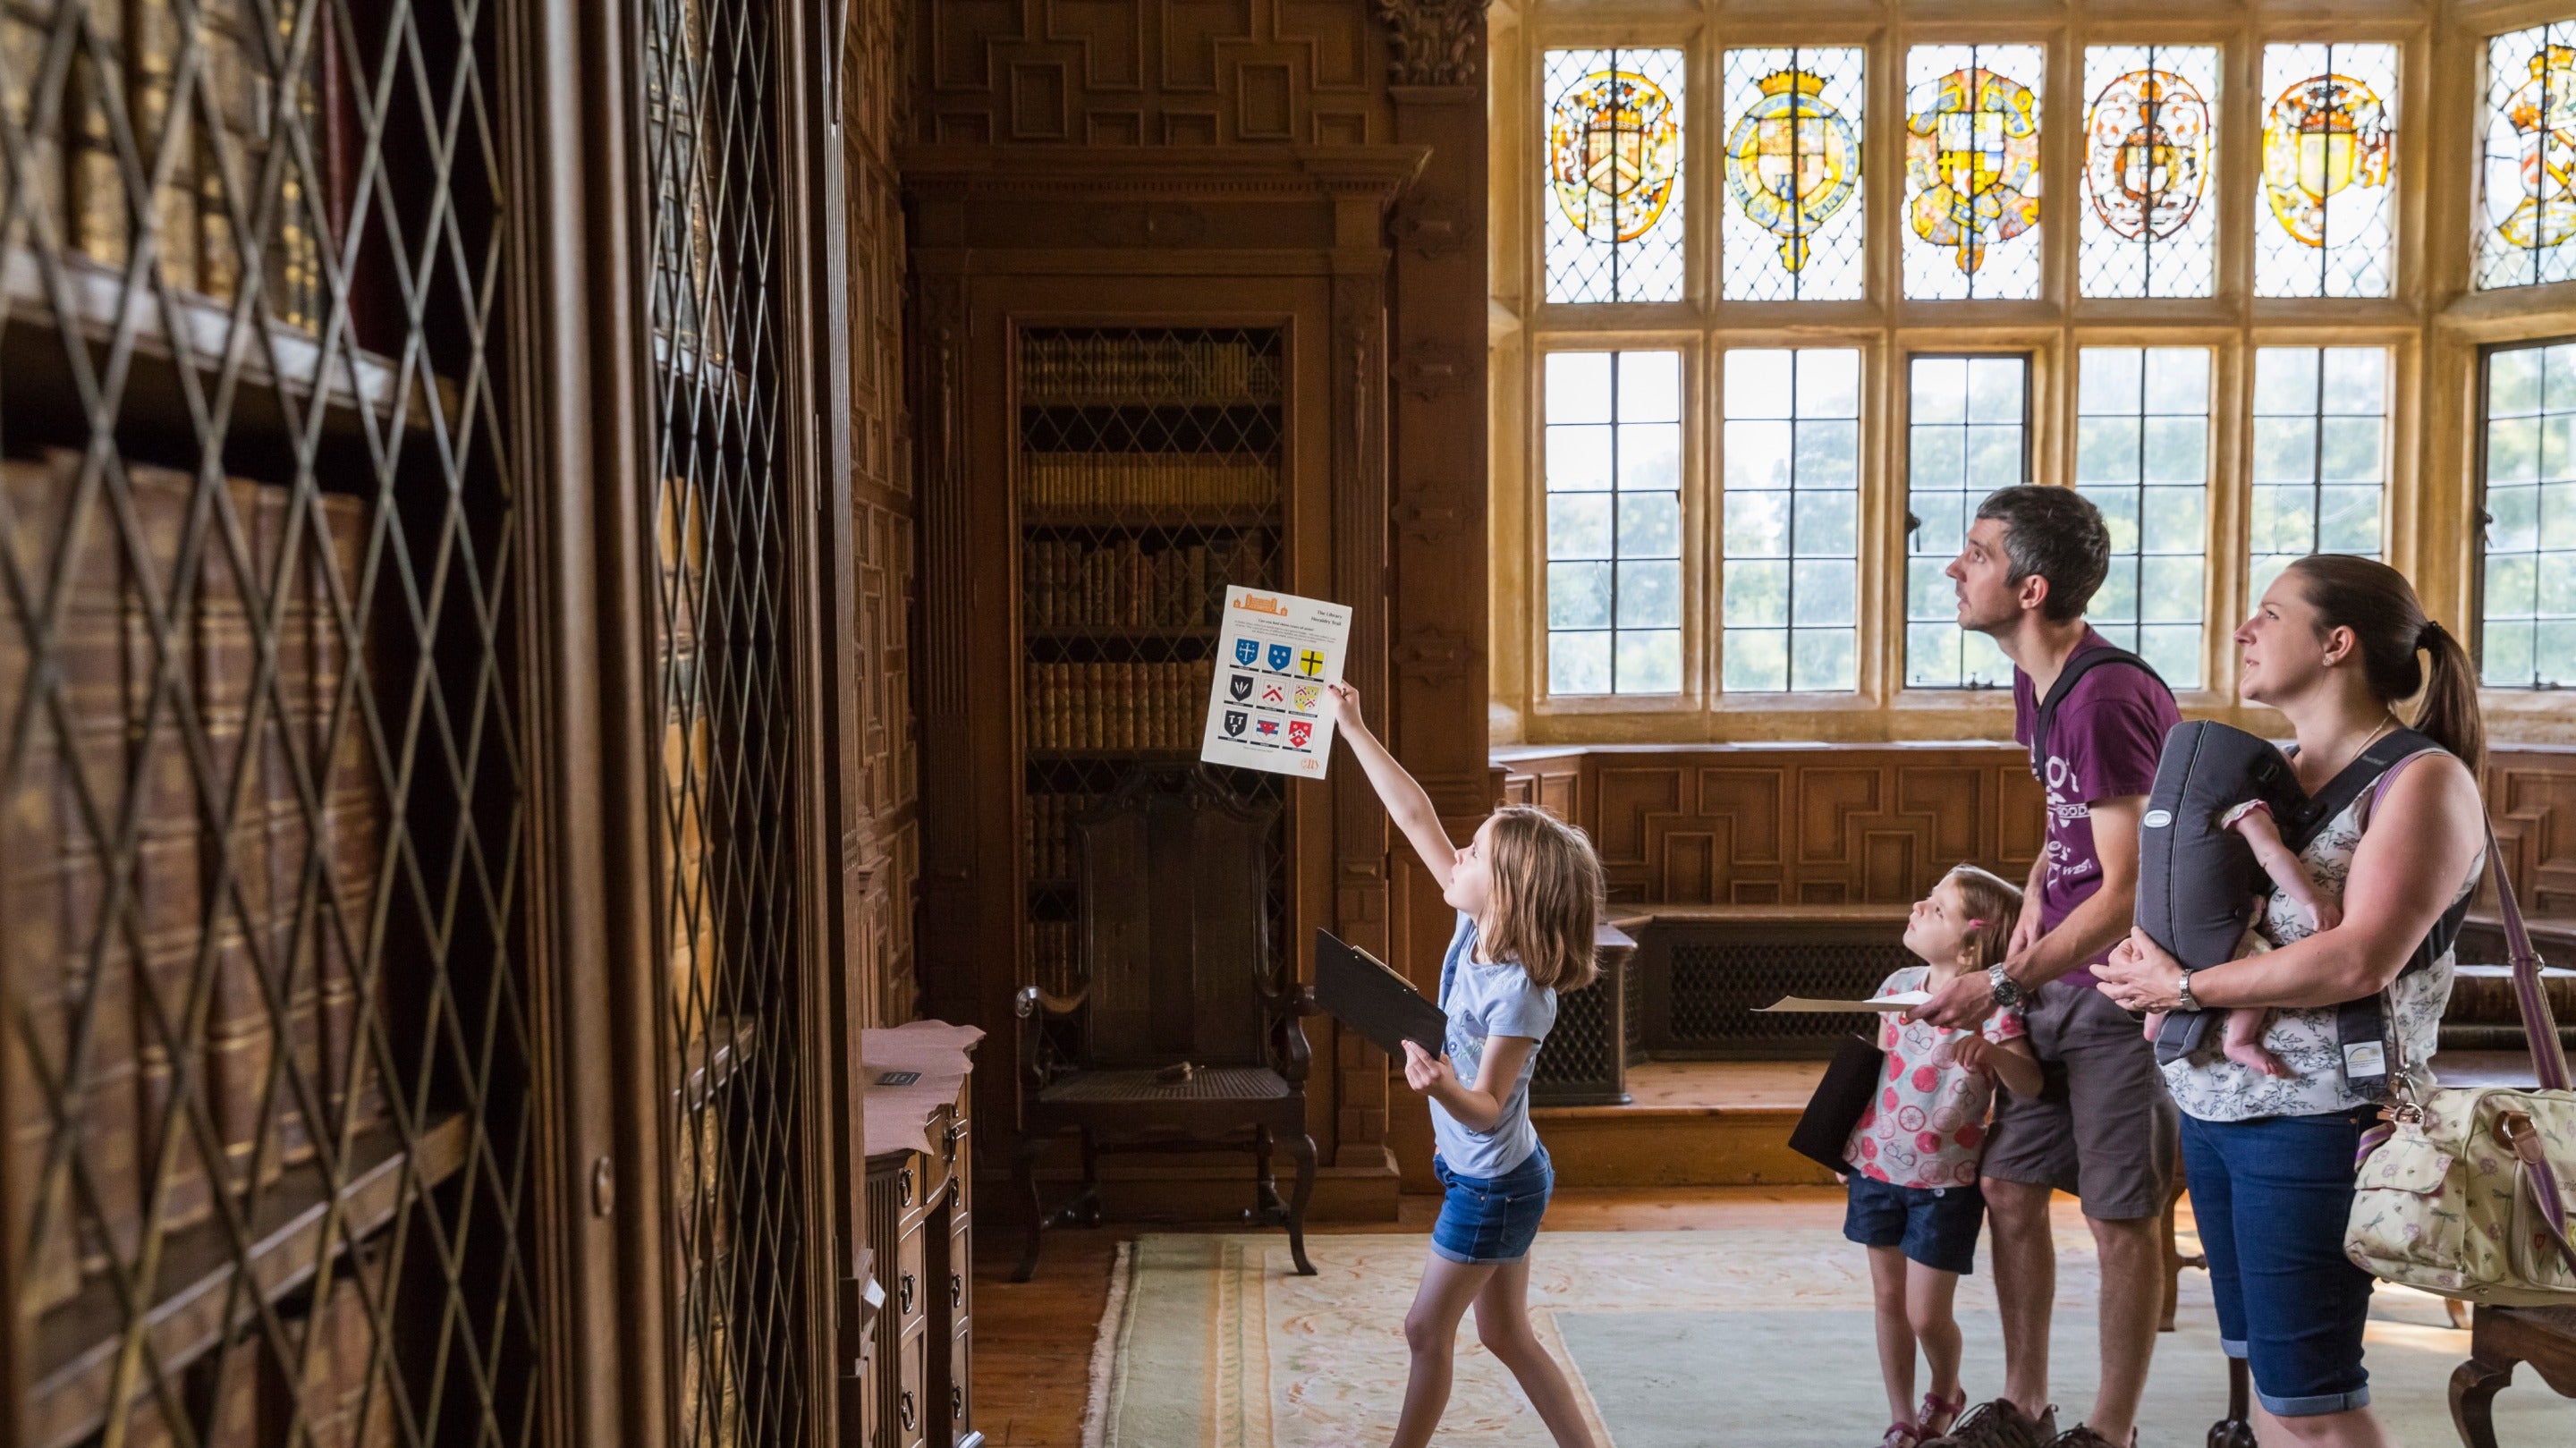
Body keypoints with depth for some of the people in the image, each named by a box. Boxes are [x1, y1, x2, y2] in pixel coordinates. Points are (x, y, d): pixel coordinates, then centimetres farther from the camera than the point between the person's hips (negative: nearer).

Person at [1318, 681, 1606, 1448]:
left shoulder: (1519, 993, -28)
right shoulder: (1478, 929, -7)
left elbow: (1487, 1110, -27)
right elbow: (1416, 817, -5)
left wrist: (1444, 1089, -49)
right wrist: (1352, 729, -3)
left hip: (1494, 1184, -8)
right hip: (1482, 1174, 8)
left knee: (1428, 1329, 6)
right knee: (1507, 1335, 17)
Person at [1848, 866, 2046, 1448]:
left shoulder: (1991, 1005, -14)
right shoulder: (1899, 985, 2)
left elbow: (2030, 1085, -21)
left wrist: (1991, 1050, -40)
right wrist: (1851, 1143, 15)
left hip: (1944, 1180, -5)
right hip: (1878, 1165, 5)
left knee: (1927, 1315, 1)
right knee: (1888, 1298, 11)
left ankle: (1946, 1396, 32)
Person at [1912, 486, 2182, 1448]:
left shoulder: (2106, 697, -23)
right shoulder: (2037, 683, 7)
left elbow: (2128, 892, -22)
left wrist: (2003, 986, -19)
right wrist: (2039, 888, 5)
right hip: (2063, 982, 9)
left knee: (2119, 1217, 3)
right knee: (2009, 1188, 12)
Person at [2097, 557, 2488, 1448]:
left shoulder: (2423, 781, -10)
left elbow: (2359, 962, -21)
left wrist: (2186, 988, -13)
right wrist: (2143, 955, -1)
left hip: (2313, 1116, -7)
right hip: (2210, 1100, 8)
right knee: (2260, 1372, 16)